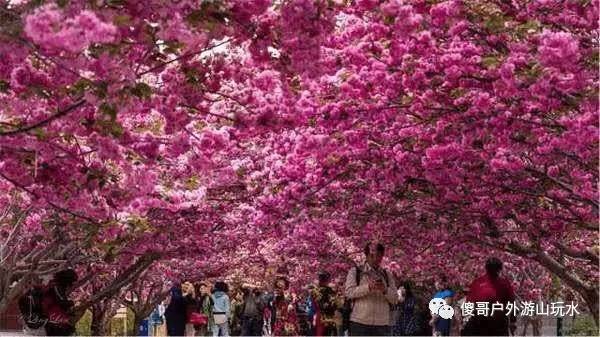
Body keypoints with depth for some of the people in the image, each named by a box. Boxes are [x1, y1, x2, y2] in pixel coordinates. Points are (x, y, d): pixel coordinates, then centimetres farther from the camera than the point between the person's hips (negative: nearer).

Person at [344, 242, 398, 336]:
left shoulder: (387, 275, 16)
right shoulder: (355, 271, 7)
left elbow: (395, 299, 9)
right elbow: (349, 292, -6)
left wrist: (385, 290, -13)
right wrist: (368, 287, -21)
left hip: (382, 324, 3)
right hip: (360, 322, -3)